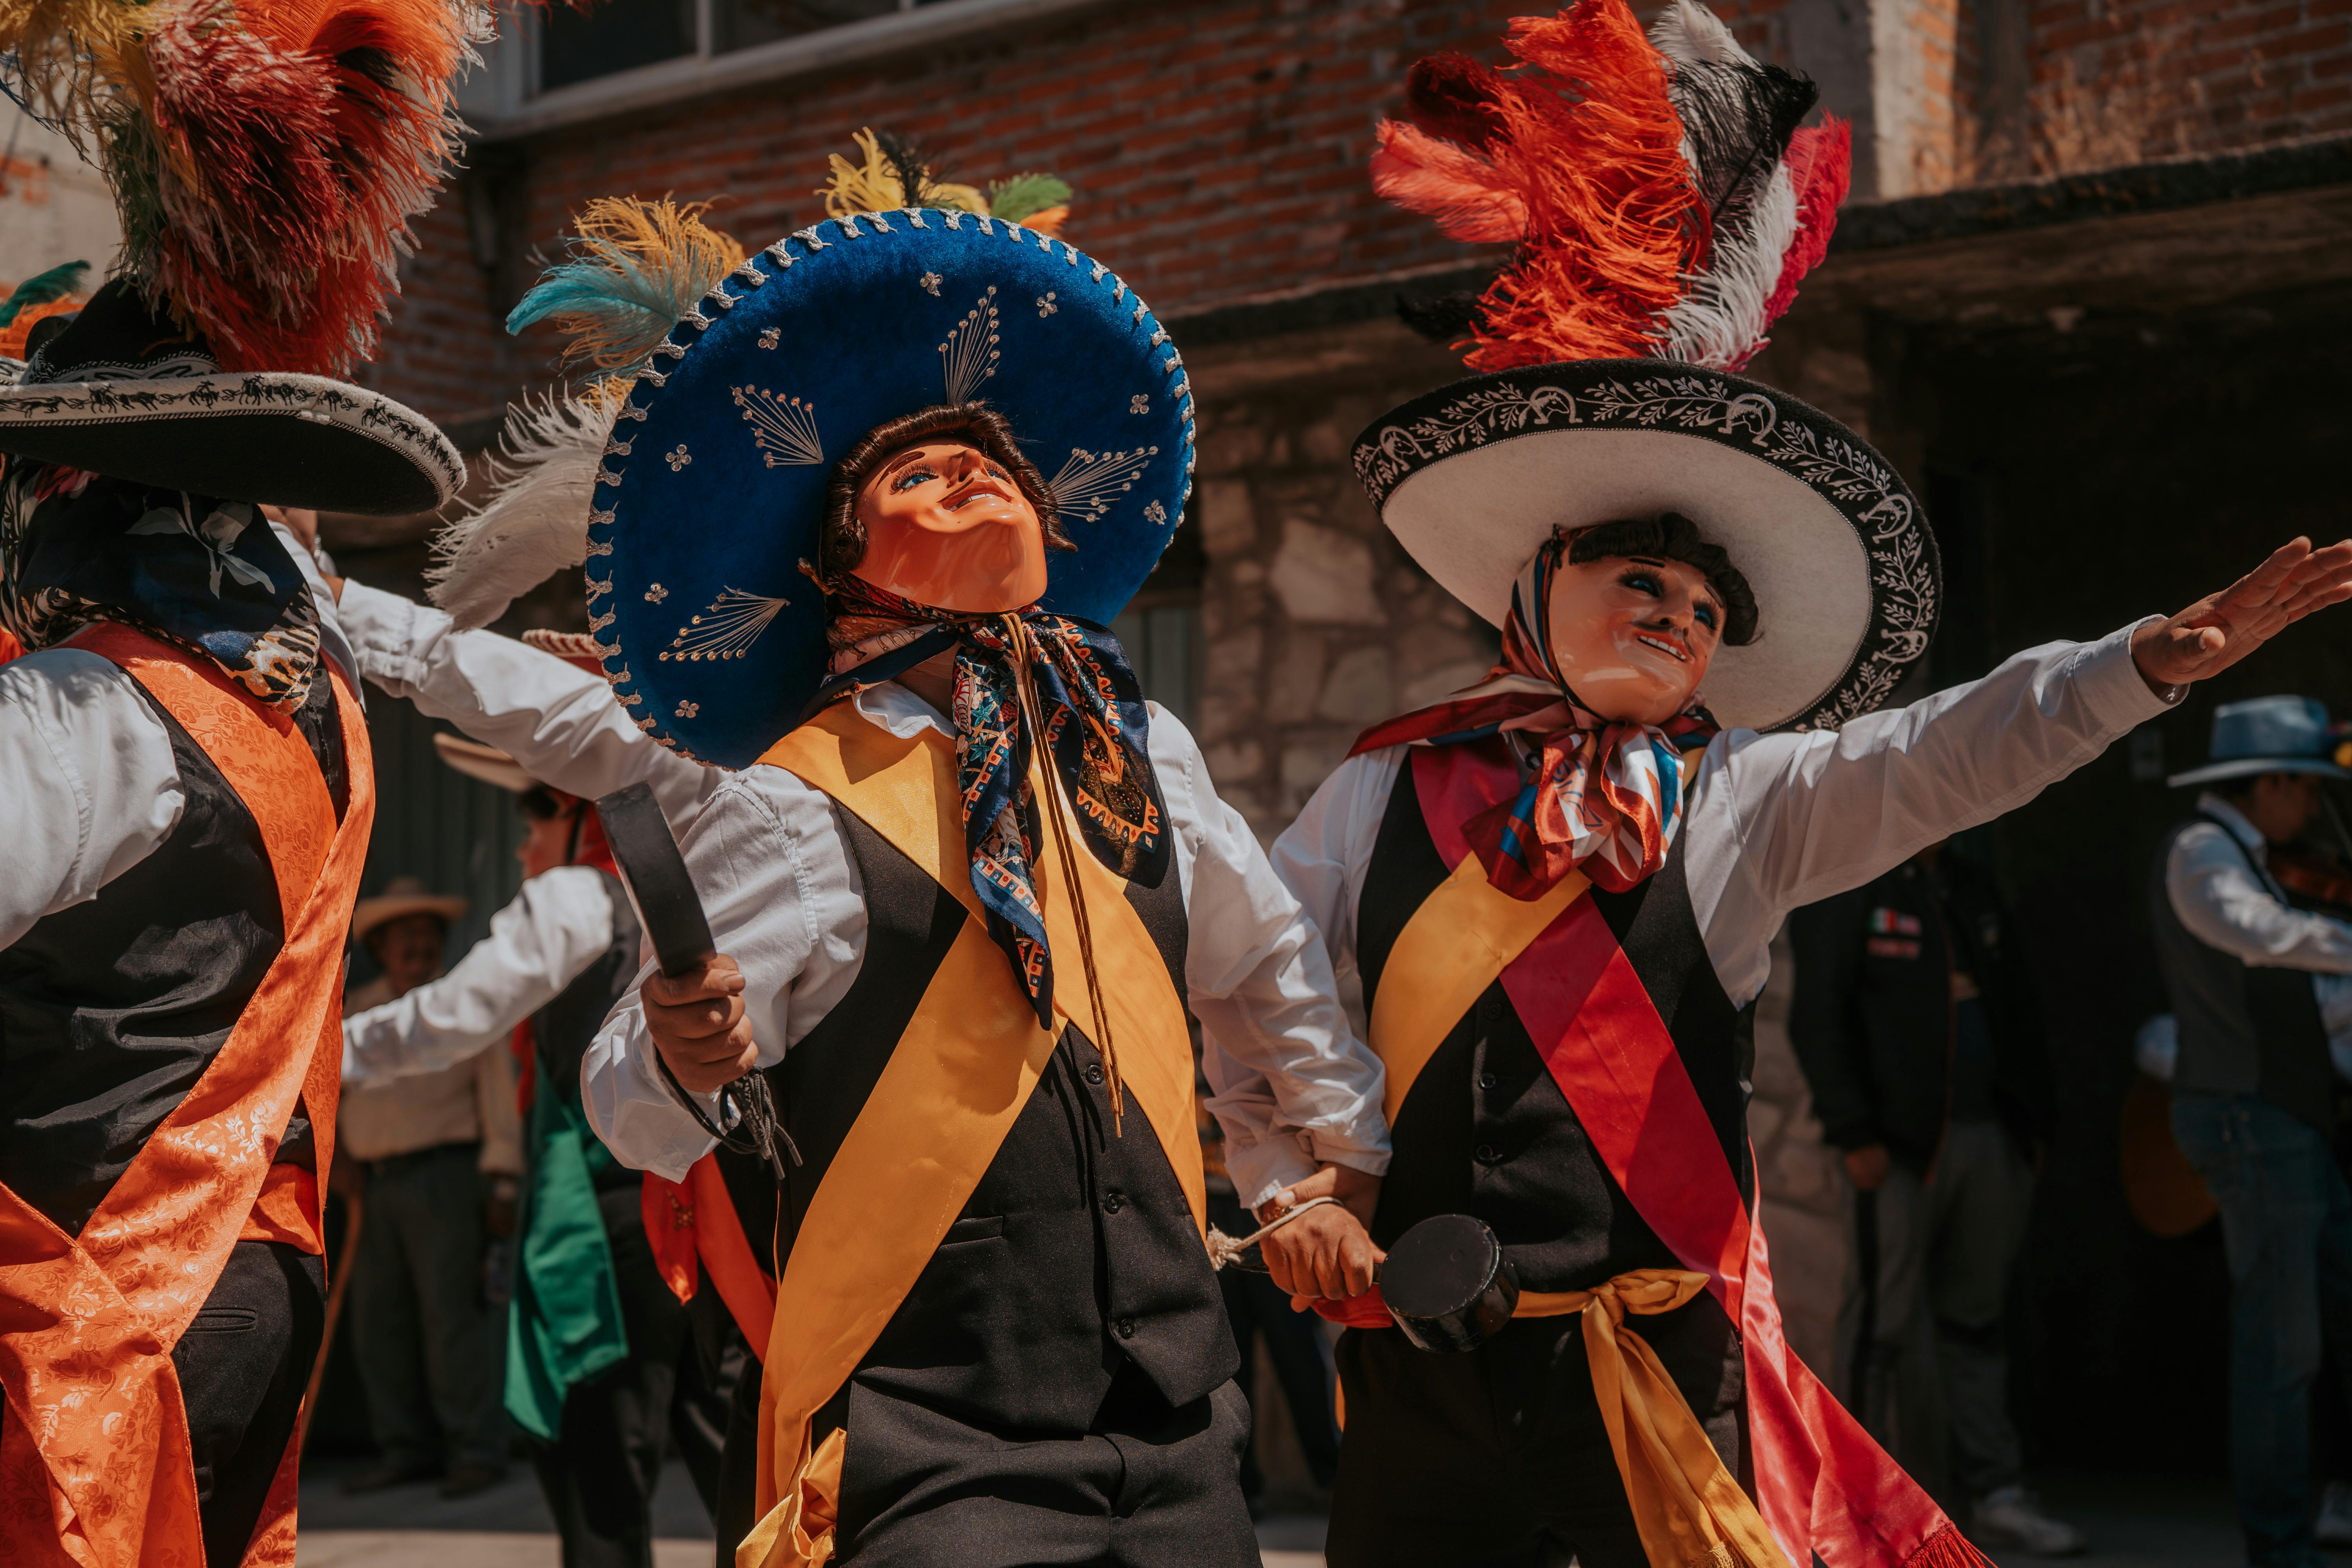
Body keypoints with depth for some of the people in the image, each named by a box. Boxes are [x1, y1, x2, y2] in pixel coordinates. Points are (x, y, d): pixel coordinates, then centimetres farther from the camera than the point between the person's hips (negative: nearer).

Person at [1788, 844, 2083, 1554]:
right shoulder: (1844, 888, -4)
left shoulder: (1971, 887, 17)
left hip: (1989, 1141, 6)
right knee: (1886, 1324, -2)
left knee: (1975, 1321, 10)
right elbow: (1816, 1017, -10)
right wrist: (1854, 1136, -15)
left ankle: (1998, 1496, 14)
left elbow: (2017, 1007, 21)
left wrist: (2033, 1120, 14)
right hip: (1897, 1148, -6)